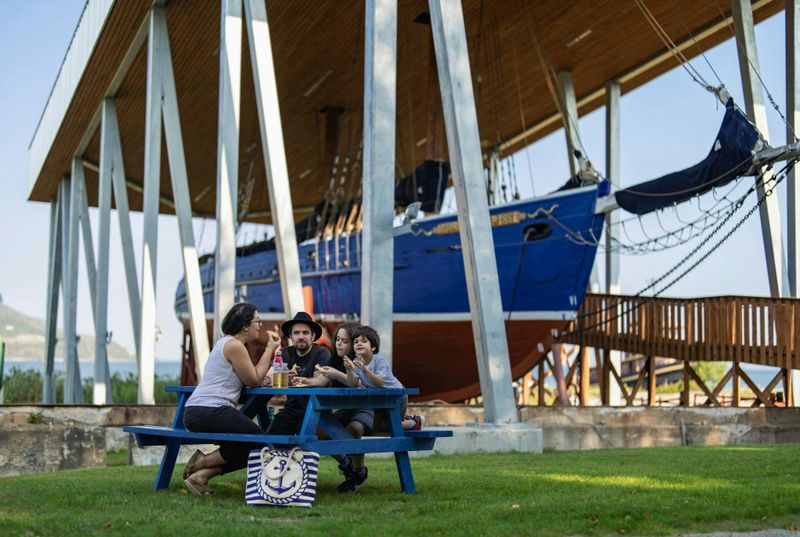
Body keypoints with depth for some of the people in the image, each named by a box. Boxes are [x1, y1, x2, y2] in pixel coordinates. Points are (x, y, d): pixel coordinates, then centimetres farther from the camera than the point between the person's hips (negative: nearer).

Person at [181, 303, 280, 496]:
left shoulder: (226, 342, 21)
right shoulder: (235, 345, -10)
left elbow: (251, 376, 20)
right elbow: (254, 380, -6)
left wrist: (270, 350, 13)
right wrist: (270, 348, 1)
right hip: (210, 412, -10)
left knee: (246, 447, 11)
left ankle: (201, 475, -2)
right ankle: (201, 462, -4)